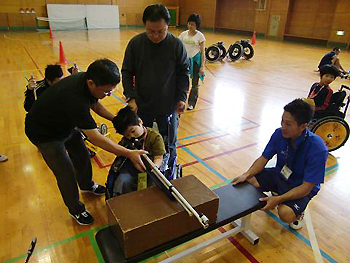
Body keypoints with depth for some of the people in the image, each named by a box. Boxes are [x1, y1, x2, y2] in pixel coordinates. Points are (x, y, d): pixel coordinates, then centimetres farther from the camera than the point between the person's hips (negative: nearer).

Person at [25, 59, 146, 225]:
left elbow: (95, 105, 4)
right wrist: (128, 153, -41)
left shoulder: (87, 80, -18)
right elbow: (95, 138, -41)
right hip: (44, 133, -8)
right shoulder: (74, 98, -43)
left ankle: (86, 185, 48)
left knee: (82, 156, 19)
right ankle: (75, 209, 24)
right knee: (66, 173, -1)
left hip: (65, 123, 8)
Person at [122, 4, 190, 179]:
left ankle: (170, 176, 37)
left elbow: (183, 73, 1)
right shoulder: (135, 43, -7)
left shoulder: (176, 45, -9)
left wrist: (182, 97, -8)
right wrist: (131, 97, -11)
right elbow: (127, 72, 0)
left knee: (168, 145, 13)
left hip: (168, 106, -1)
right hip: (142, 106, 2)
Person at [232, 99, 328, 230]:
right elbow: (263, 158, -7)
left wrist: (278, 199, -32)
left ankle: (298, 211, 8)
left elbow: (306, 187, -25)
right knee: (248, 181, -18)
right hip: (279, 174, 5)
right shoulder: (279, 133, -17)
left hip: (301, 187, -4)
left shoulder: (317, 149, -30)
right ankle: (276, 192, 13)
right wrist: (247, 175, -23)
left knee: (286, 214, -31)